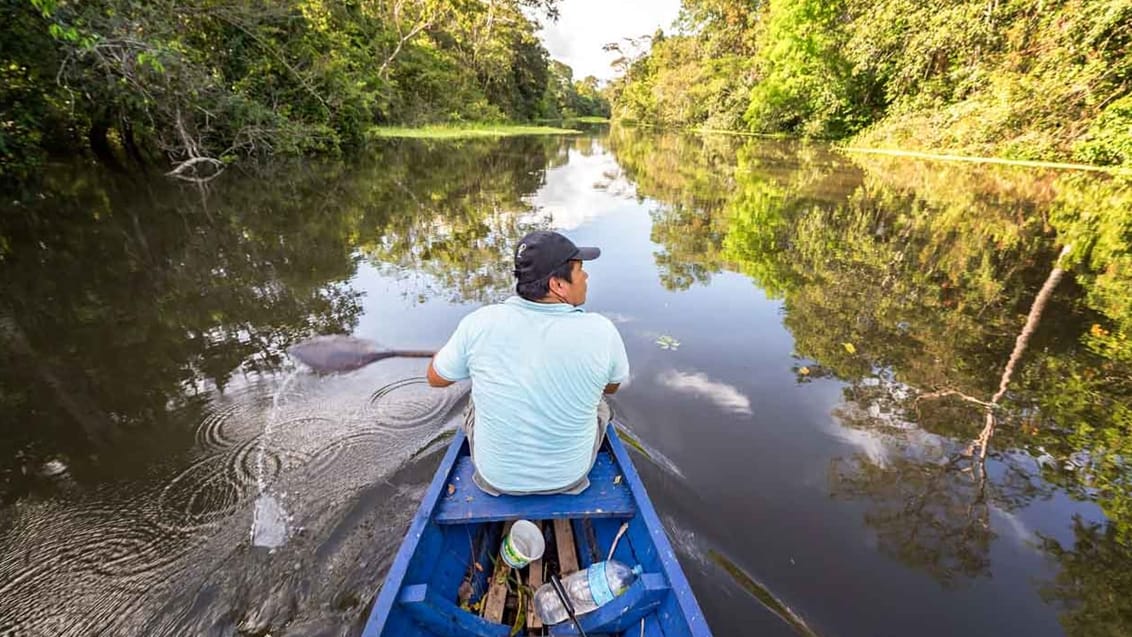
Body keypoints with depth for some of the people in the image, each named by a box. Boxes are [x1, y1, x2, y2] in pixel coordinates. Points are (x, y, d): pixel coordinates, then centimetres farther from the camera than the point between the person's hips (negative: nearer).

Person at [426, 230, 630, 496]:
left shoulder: (481, 323, -23)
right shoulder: (601, 332, -23)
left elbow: (436, 377, -4)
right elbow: (612, 385, -1)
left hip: (496, 474, 1)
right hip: (569, 474, 0)